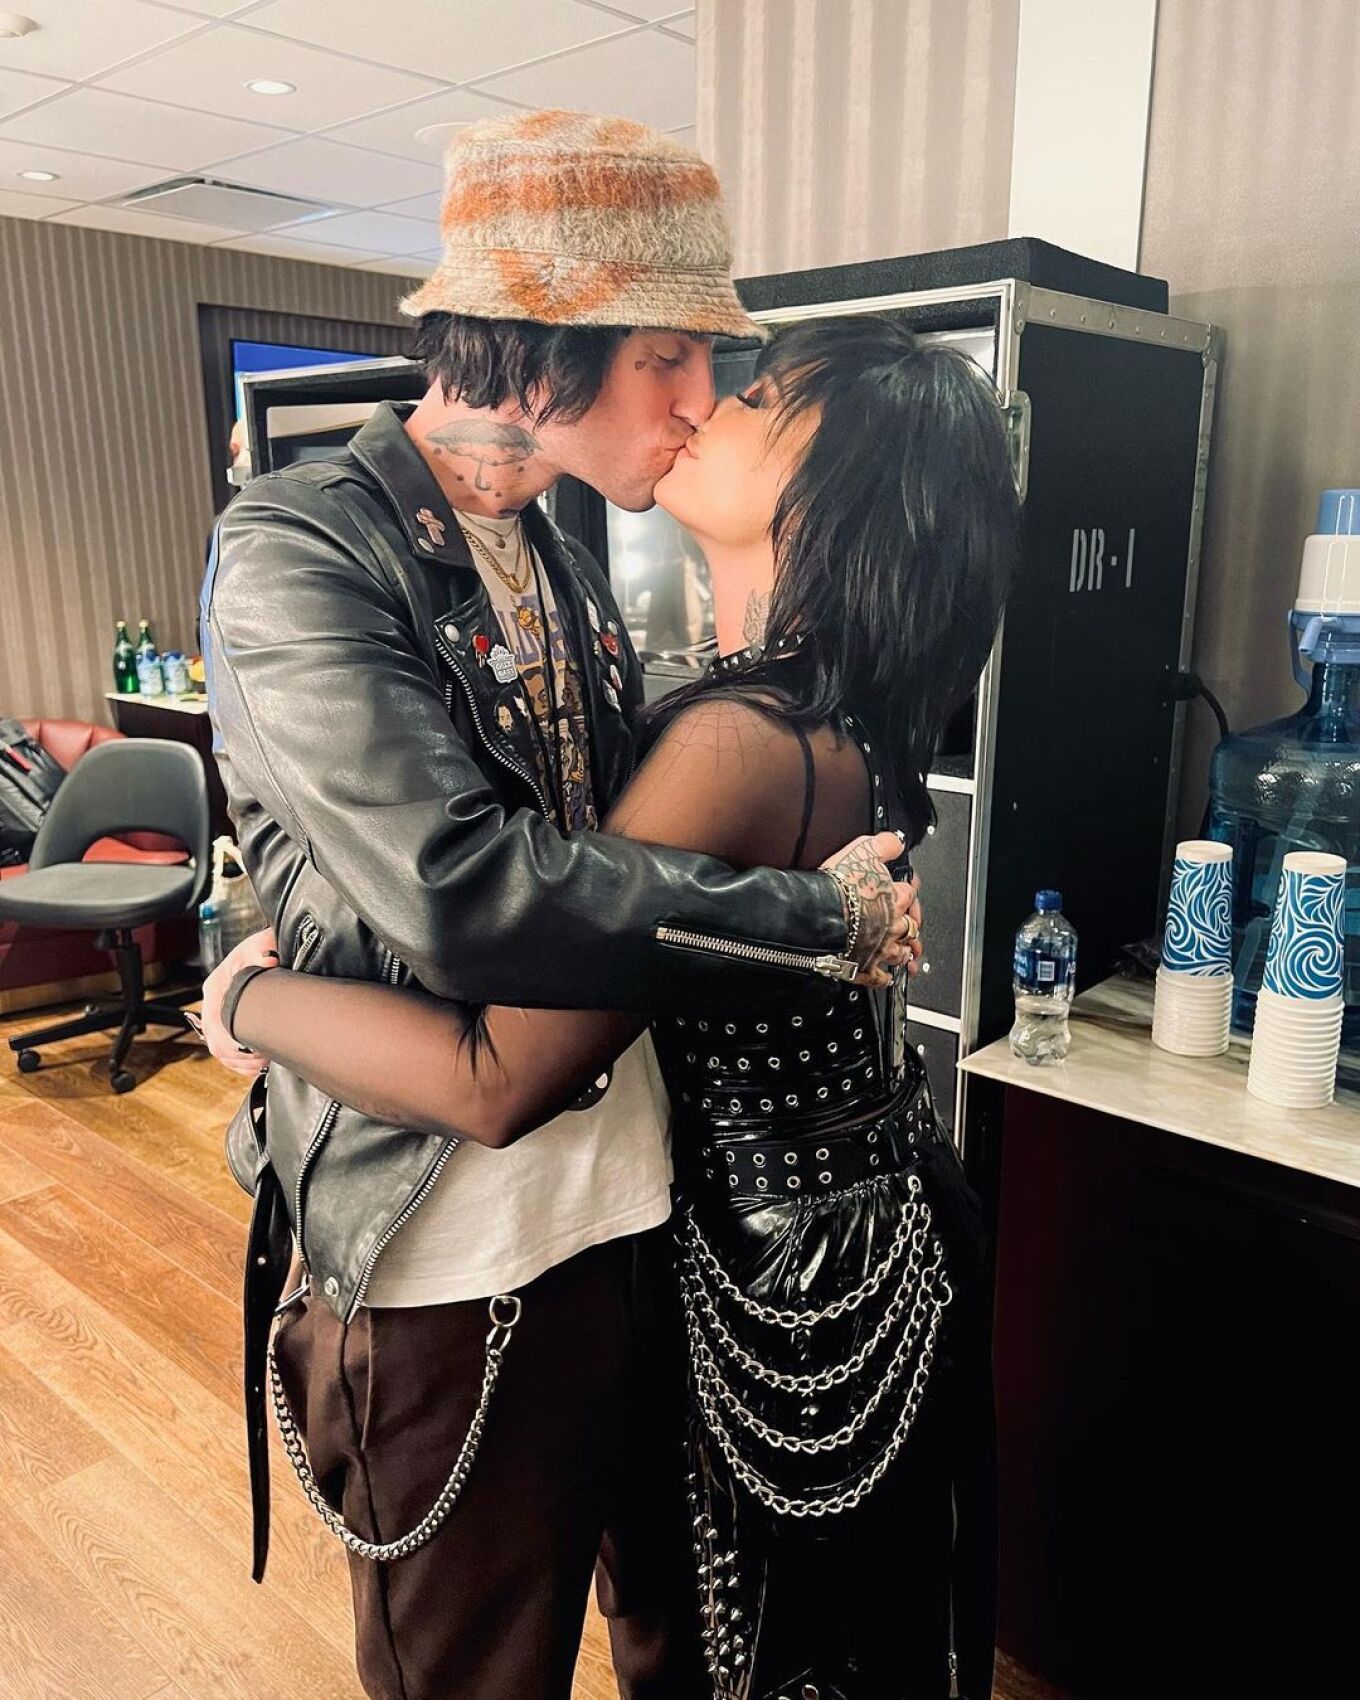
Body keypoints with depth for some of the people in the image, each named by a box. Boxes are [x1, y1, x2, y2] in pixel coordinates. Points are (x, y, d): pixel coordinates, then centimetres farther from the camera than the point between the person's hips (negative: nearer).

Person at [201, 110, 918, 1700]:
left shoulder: (562, 556, 8)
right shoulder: (297, 554, -16)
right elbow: (465, 897, -28)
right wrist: (823, 918, -21)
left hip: (633, 1203, 7)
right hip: (451, 1258, -6)